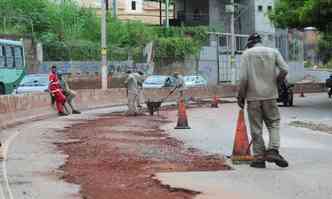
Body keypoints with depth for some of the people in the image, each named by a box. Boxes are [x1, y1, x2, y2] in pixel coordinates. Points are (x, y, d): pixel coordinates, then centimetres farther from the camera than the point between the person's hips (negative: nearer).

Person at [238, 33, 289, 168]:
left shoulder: (247, 54, 1)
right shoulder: (273, 52, 6)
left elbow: (243, 77, -7)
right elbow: (284, 70, -5)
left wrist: (241, 96, 1)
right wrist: (275, 81, 12)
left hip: (253, 97, -1)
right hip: (270, 95, 1)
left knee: (256, 128, 5)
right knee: (274, 123, 10)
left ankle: (259, 158, 6)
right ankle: (273, 151, -8)